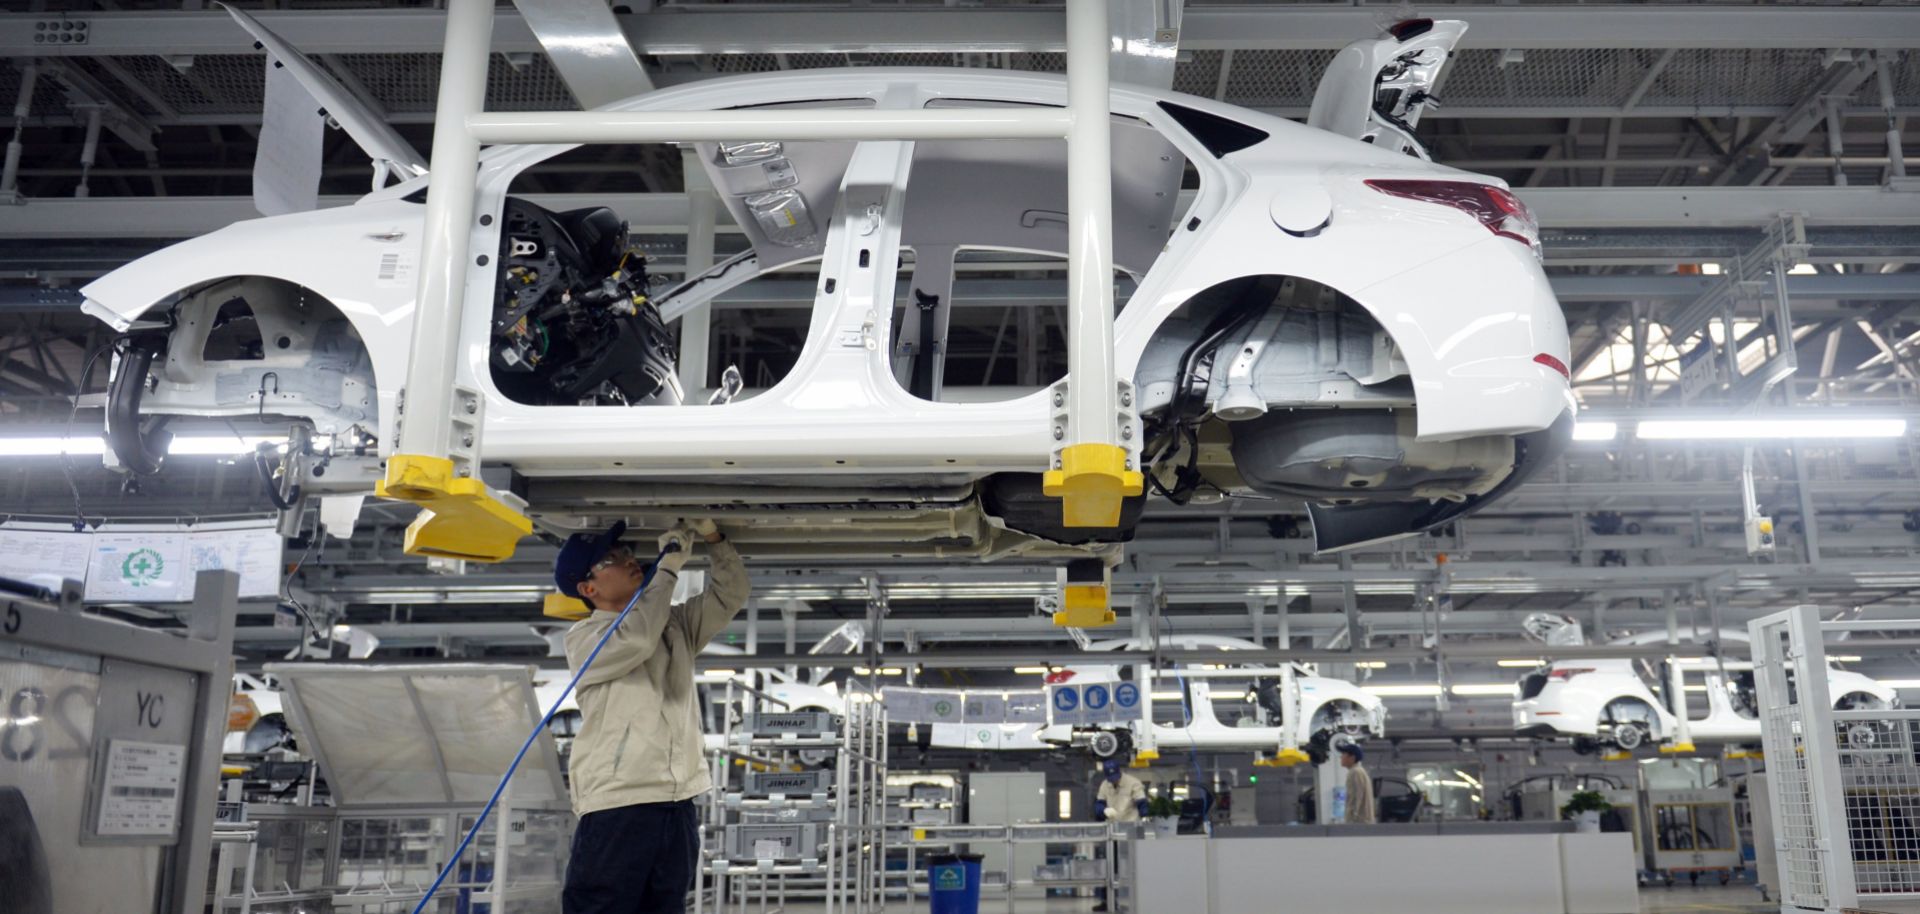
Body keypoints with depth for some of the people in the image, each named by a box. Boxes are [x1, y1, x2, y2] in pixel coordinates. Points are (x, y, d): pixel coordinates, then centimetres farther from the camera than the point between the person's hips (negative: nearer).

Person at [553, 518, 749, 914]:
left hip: (678, 807, 6)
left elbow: (729, 595, 13)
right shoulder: (584, 636, 0)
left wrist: (713, 537, -1)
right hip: (617, 806, -6)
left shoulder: (676, 623, 19)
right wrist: (668, 565, -12)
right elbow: (635, 639, -18)